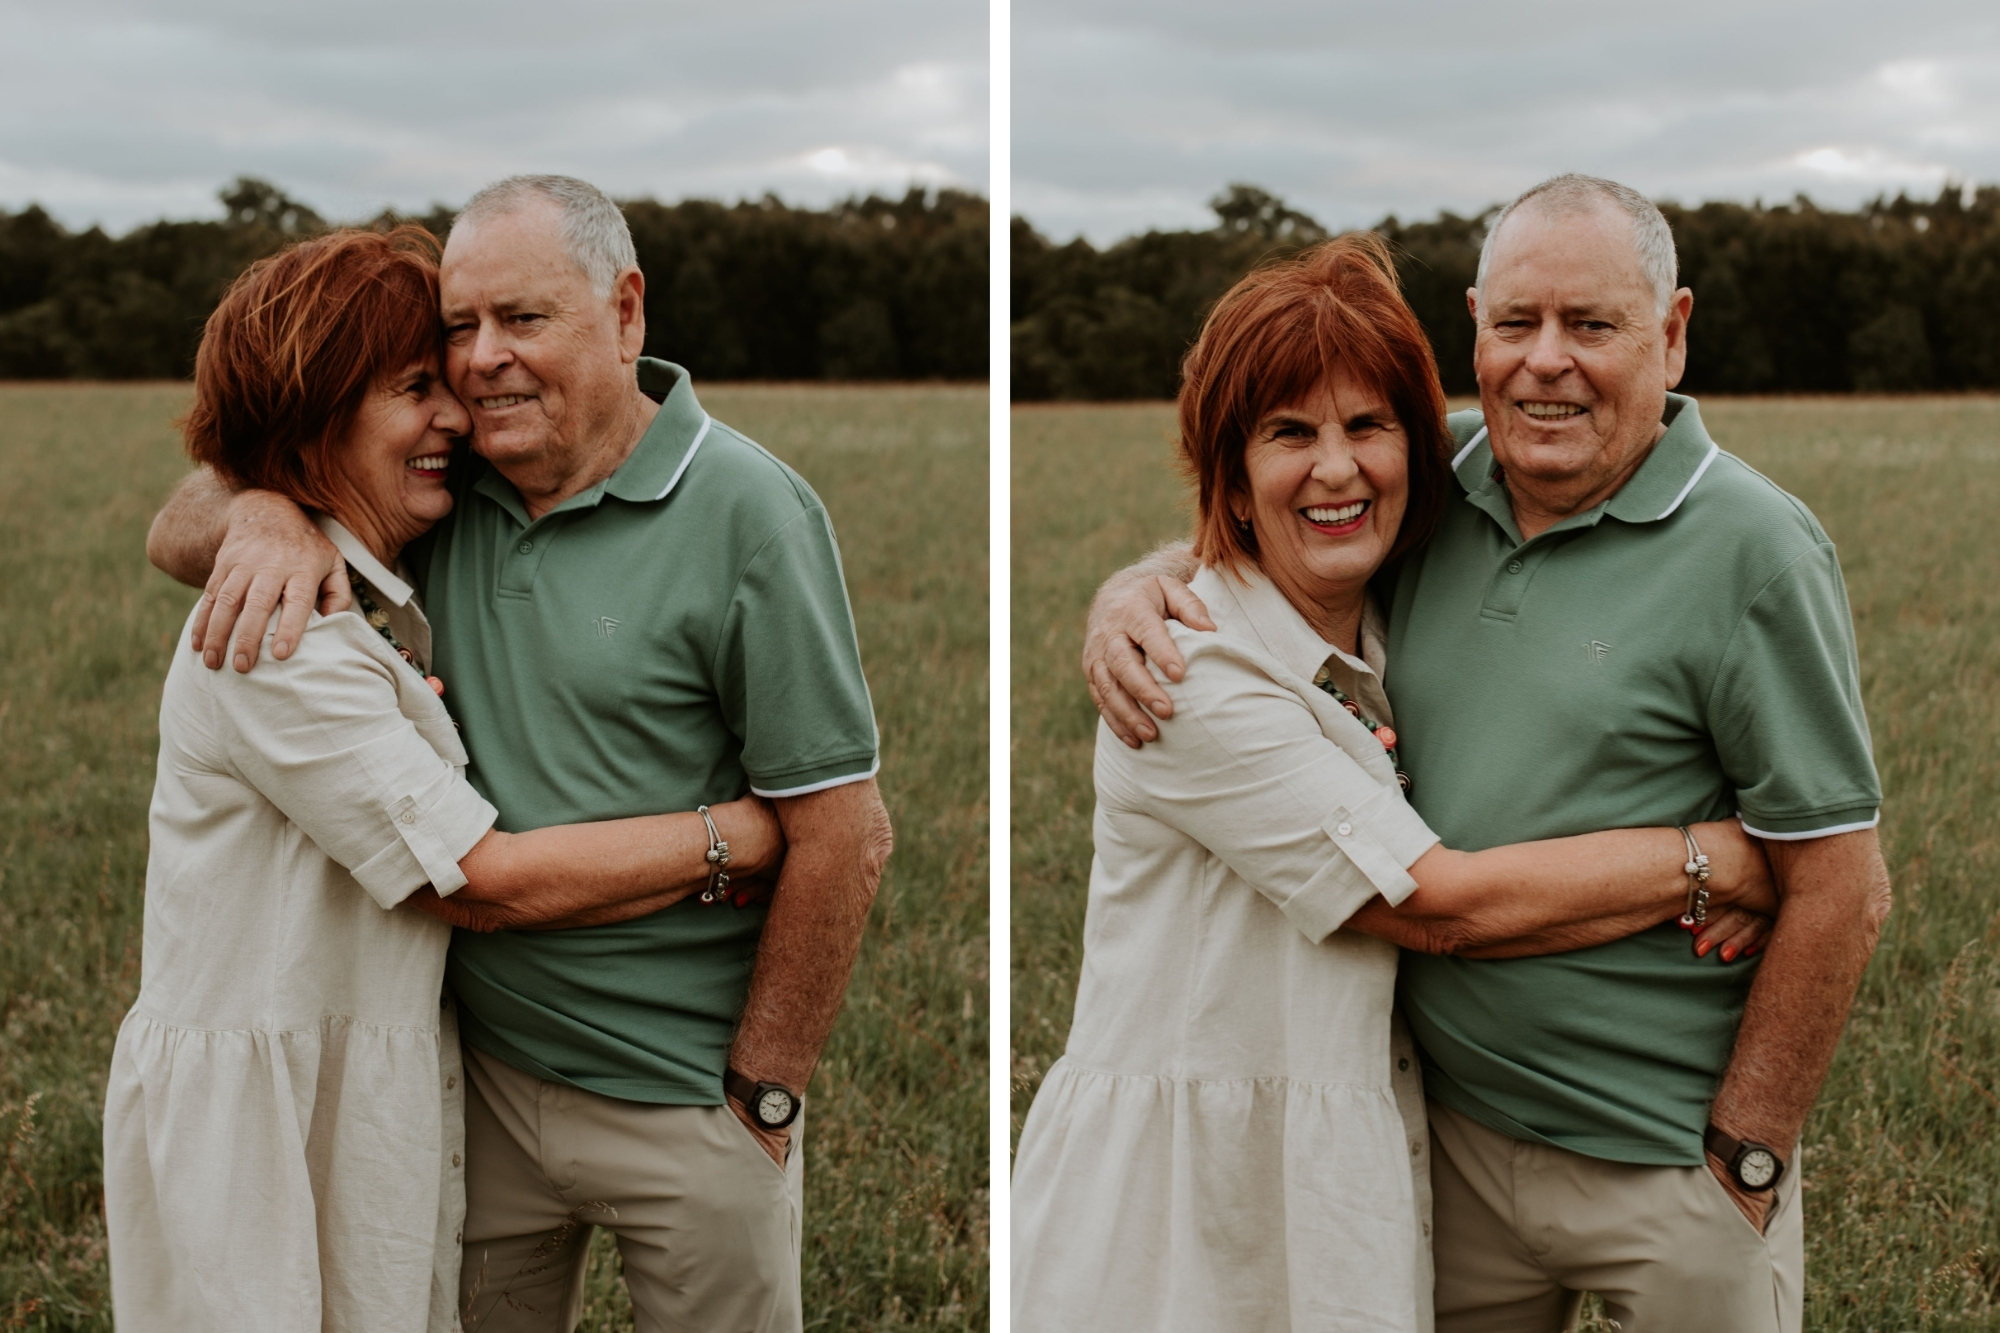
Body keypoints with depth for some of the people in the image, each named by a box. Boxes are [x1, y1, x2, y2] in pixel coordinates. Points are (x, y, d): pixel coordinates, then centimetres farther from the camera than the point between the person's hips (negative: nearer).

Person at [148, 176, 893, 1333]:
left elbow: (842, 837, -16)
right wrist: (264, 511, -17)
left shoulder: (746, 515, -16)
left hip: (684, 1104, -5)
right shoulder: (447, 489, 0)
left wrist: (763, 1097, -12)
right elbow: (178, 537, 7)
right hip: (483, 1063, 5)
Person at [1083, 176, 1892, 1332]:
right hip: (1454, 1127, 5)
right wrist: (1137, 588, -5)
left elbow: (1840, 894, -14)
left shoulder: (1753, 550, -14)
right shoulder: (1440, 478, 1)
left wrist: (1745, 1159, -11)